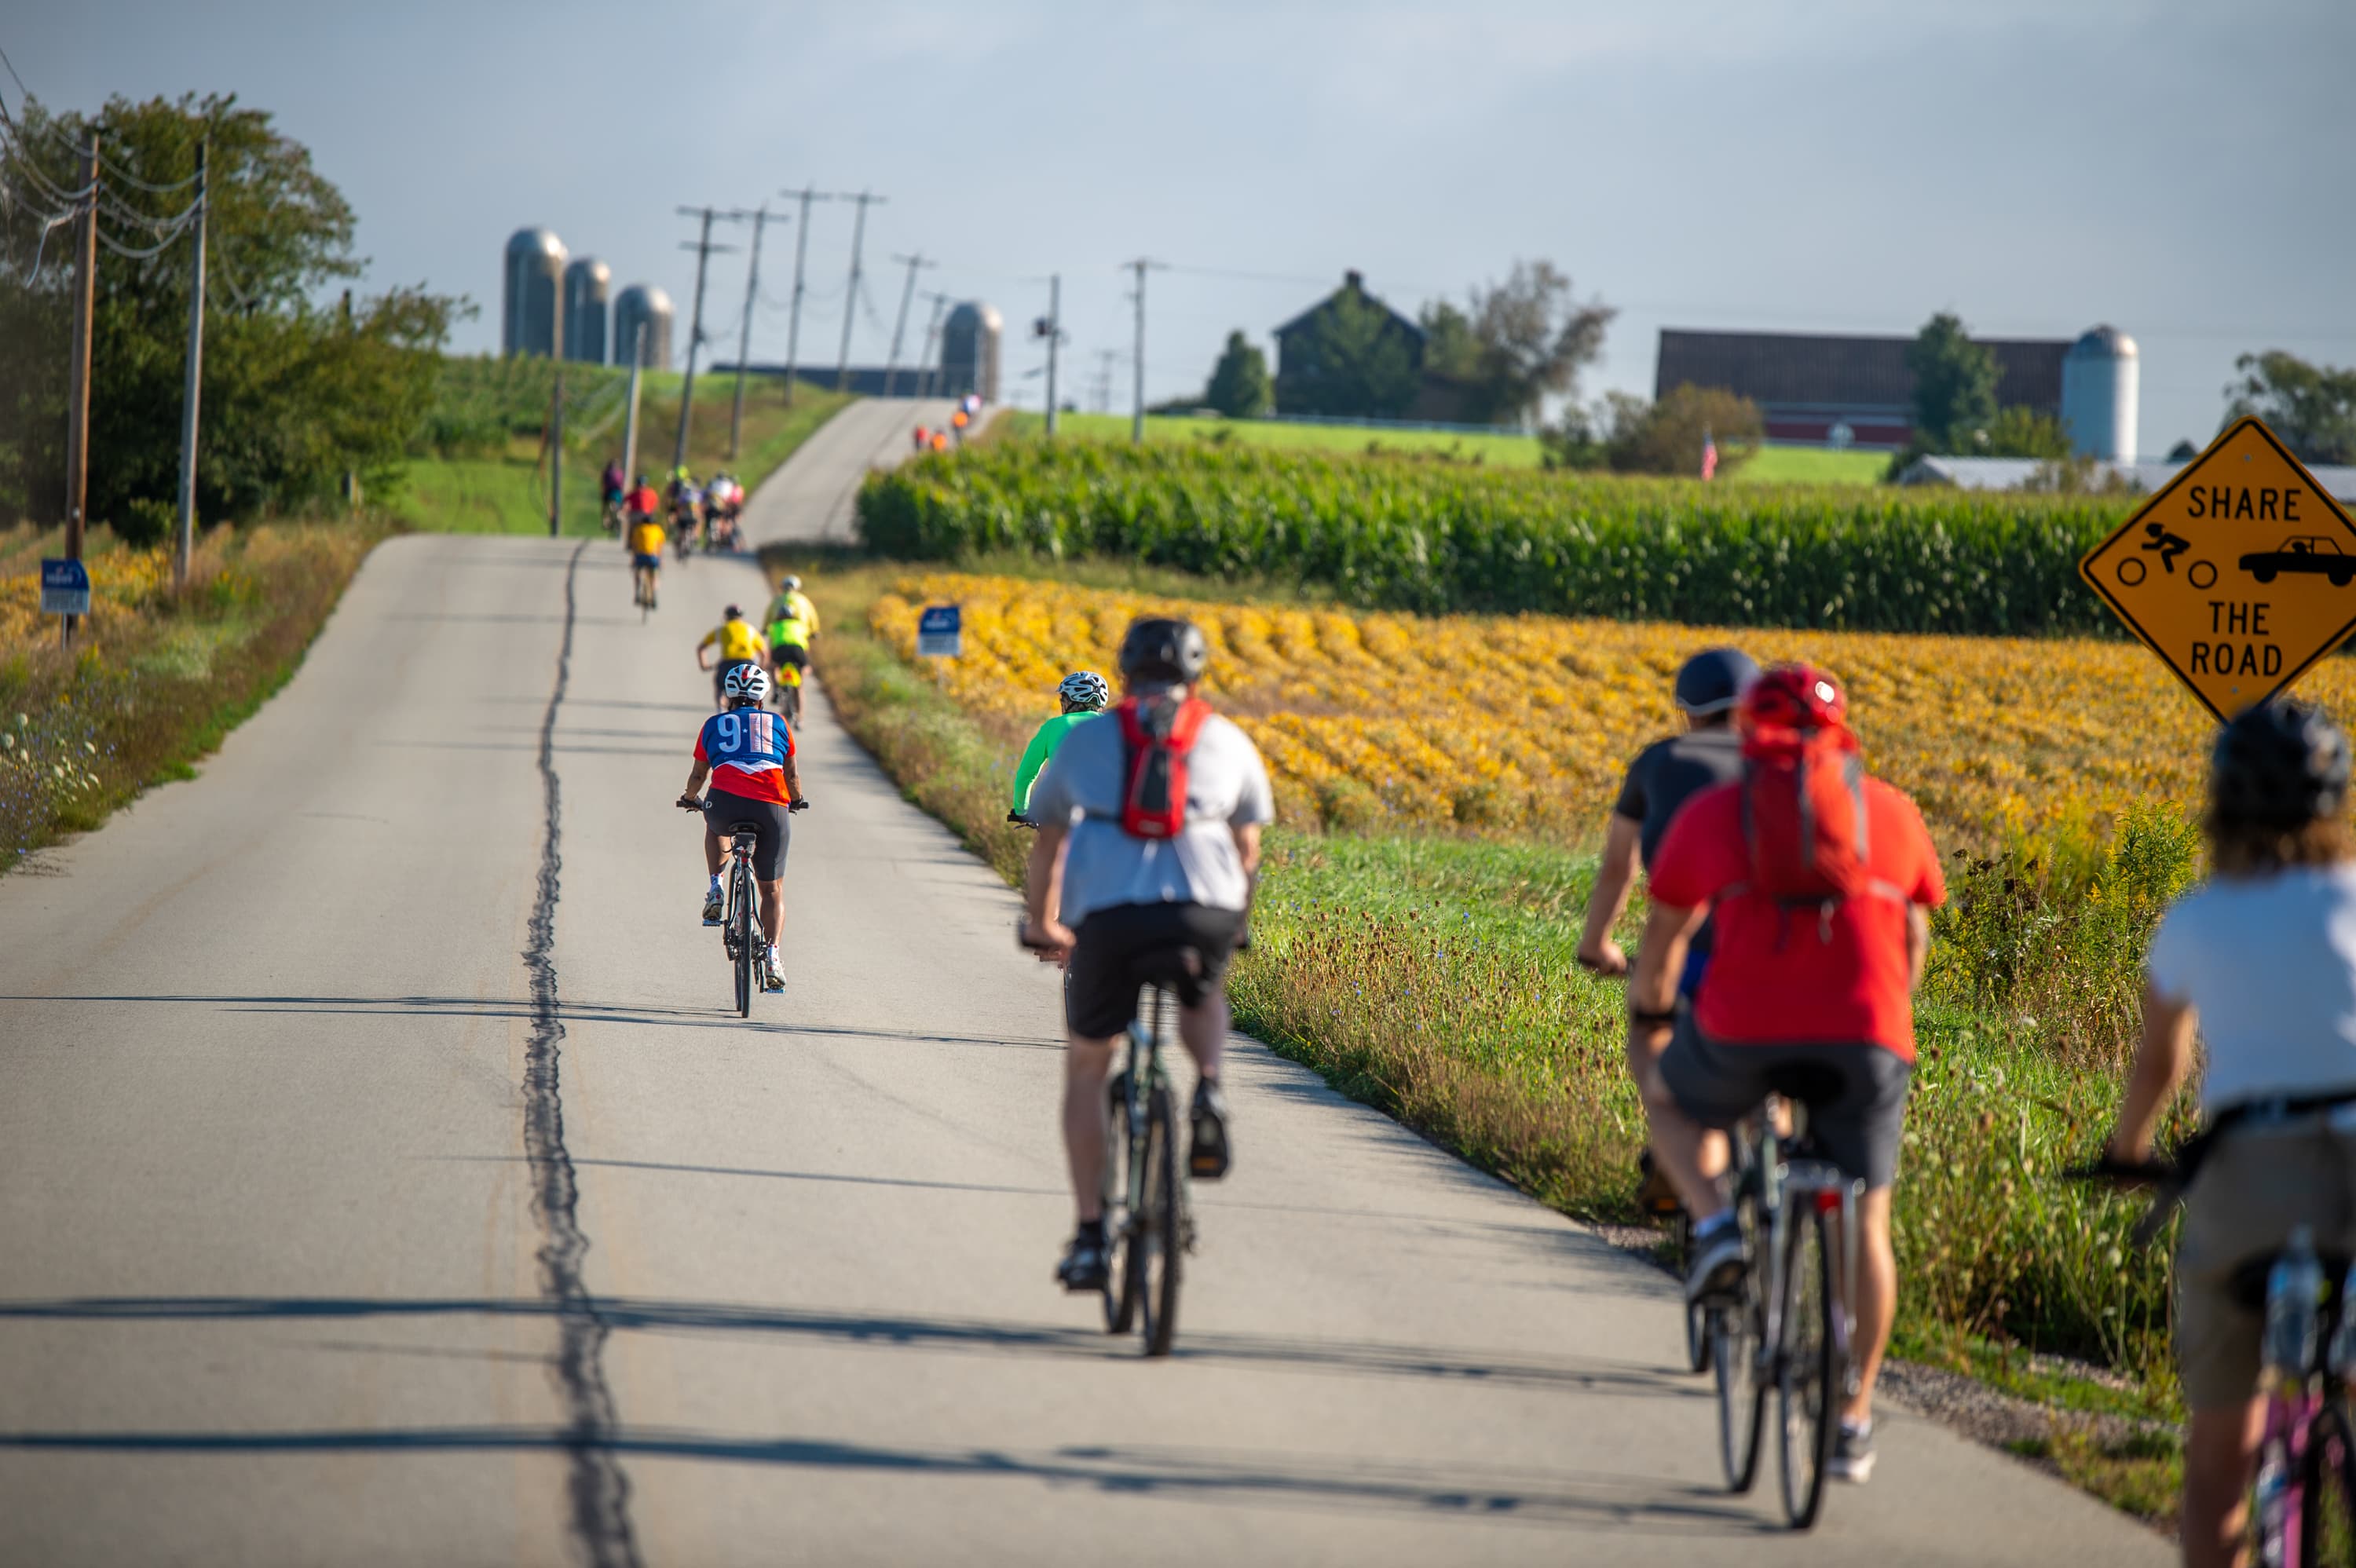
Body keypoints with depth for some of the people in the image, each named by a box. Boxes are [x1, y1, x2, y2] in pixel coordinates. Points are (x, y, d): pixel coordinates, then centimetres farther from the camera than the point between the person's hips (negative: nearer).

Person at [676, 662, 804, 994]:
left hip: (726, 801, 0)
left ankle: (716, 889, 19)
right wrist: (797, 800, 49)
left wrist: (691, 798, 51)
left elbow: (698, 774, 31)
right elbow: (791, 774, 29)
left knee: (715, 825, 38)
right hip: (772, 807, 0)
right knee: (772, 887, 11)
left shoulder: (714, 725, 22)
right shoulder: (778, 724, 22)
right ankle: (772, 956, -5)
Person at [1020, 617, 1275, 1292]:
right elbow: (1247, 849, 30)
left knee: (1086, 1066, 19)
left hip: (1109, 913, -1)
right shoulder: (1228, 742, 22)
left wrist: (1041, 925, 47)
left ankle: (1090, 1237, 13)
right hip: (1207, 913, 1)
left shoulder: (1086, 740, 23)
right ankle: (1208, 1091, 3)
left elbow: (1048, 843, 32)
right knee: (1202, 997, 36)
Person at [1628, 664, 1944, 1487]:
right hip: (1865, 1042, 1)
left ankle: (1715, 1224, 5)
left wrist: (1646, 1019, 41)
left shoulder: (1711, 813, 14)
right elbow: (1915, 940, 29)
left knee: (1671, 1100, 31)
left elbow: (1664, 939, 23)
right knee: (1864, 1226, 16)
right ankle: (1852, 1422, 17)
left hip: (1744, 1031, -1)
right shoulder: (1892, 812, 18)